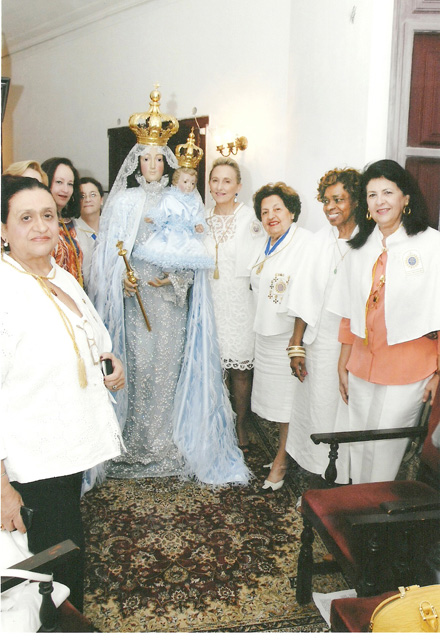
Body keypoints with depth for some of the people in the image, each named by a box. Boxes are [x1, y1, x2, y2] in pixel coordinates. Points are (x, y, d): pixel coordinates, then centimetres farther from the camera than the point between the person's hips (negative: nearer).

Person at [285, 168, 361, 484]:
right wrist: (297, 345, 2)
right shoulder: (320, 240, 4)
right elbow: (305, 297, 4)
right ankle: (320, 479, 28)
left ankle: (346, 478, 27)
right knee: (319, 408, 10)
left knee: (350, 410, 7)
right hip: (321, 339, 3)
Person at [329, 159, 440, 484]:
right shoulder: (360, 249, 8)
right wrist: (343, 365, 12)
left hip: (409, 368, -4)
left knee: (386, 447, 4)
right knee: (359, 444, 13)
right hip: (362, 366, 5)